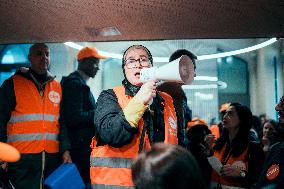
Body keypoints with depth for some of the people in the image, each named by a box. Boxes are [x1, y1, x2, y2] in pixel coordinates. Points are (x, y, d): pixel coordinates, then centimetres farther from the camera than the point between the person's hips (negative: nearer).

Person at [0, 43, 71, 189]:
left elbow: (63, 122, 14)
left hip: (52, 158, 4)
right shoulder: (12, 84, 2)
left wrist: (65, 149, 4)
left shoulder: (57, 87, 13)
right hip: (22, 159, -4)